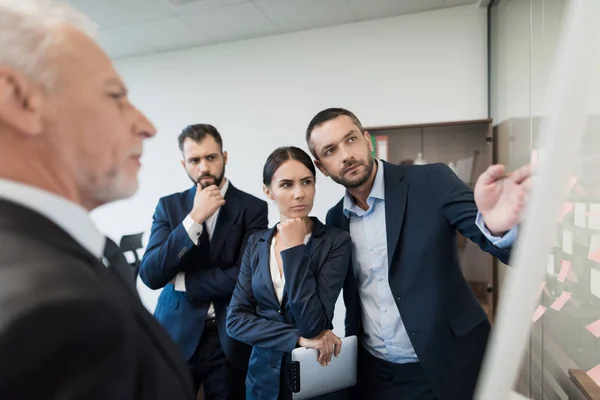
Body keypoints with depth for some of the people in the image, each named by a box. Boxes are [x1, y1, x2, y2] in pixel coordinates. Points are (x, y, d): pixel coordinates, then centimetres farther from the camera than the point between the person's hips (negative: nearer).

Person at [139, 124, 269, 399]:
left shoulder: (253, 208, -7)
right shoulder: (168, 206, 0)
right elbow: (150, 275, -10)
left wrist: (182, 281, -8)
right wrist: (194, 218, -19)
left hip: (230, 339, -1)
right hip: (177, 336, 2)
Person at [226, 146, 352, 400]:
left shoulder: (336, 241, -16)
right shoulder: (257, 243, -4)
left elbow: (312, 325, -23)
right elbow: (235, 320, -8)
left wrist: (294, 250, -24)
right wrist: (298, 339, -19)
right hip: (264, 374, 3)